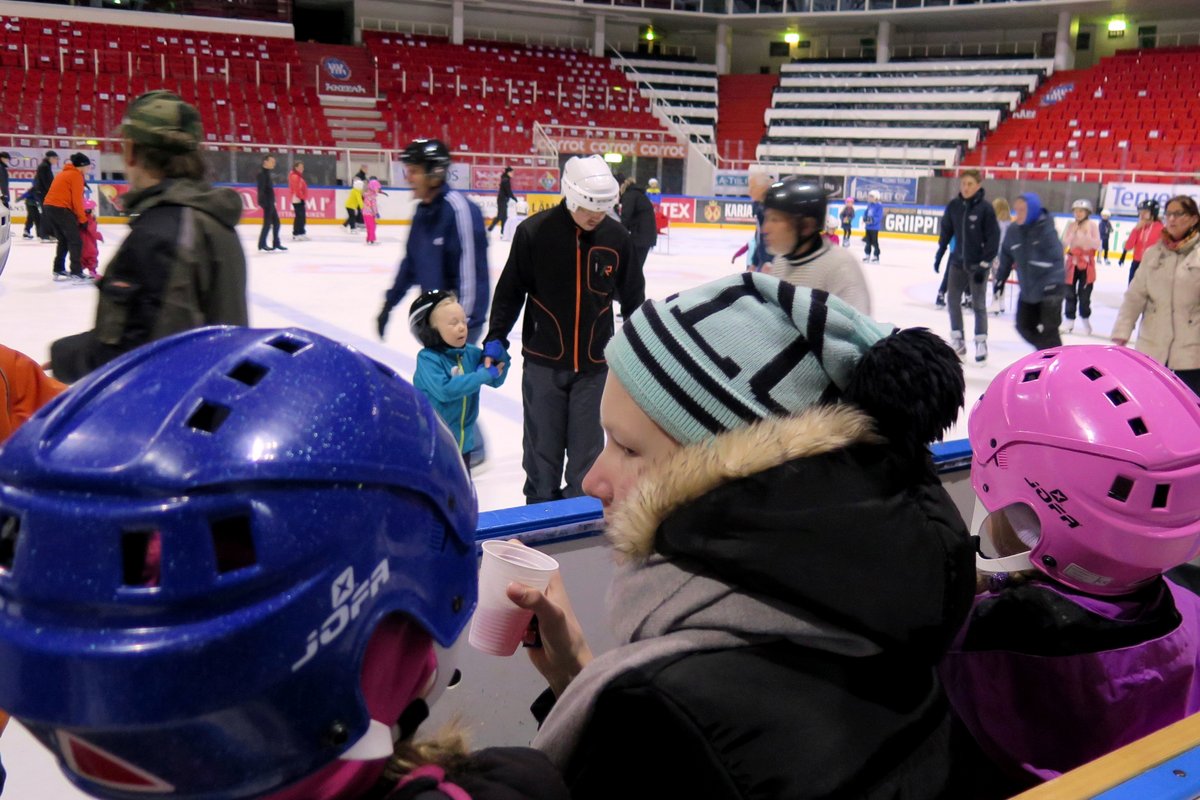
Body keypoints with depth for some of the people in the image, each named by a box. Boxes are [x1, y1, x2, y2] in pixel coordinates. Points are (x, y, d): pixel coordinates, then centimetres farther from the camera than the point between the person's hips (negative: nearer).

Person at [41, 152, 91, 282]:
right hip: (61, 209, -9)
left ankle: (58, 270, 19)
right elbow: (77, 199, -11)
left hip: (48, 206, 9)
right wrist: (83, 219, -4)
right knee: (75, 241, -5)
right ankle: (76, 273, -10)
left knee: (63, 240, 18)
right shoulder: (76, 175, -5)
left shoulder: (64, 173, 23)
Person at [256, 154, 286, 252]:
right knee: (267, 223, -8)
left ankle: (276, 243, 19)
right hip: (267, 202, -10)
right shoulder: (262, 173, -13)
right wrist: (263, 202, -26)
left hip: (271, 202, 10)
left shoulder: (267, 173, 17)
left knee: (276, 222, 13)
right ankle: (262, 245, -3)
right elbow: (261, 189, -21)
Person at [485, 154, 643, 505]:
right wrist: (496, 337, -3)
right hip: (544, 361, -1)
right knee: (543, 444, 10)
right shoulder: (534, 231, -11)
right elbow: (511, 289, -1)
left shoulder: (617, 237, -4)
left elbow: (632, 295, 9)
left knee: (587, 447, 7)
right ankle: (540, 505, 27)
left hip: (594, 362, 1)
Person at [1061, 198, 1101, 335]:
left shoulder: (1092, 225, -2)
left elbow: (1097, 244, -7)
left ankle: (1085, 320, 19)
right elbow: (1064, 243, -4)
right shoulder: (1070, 225, 3)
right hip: (1072, 262, 2)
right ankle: (1070, 321, 8)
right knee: (1070, 293, 1)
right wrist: (1073, 233, -16)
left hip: (1087, 263, -2)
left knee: (1084, 294, 1)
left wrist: (1086, 235, -20)